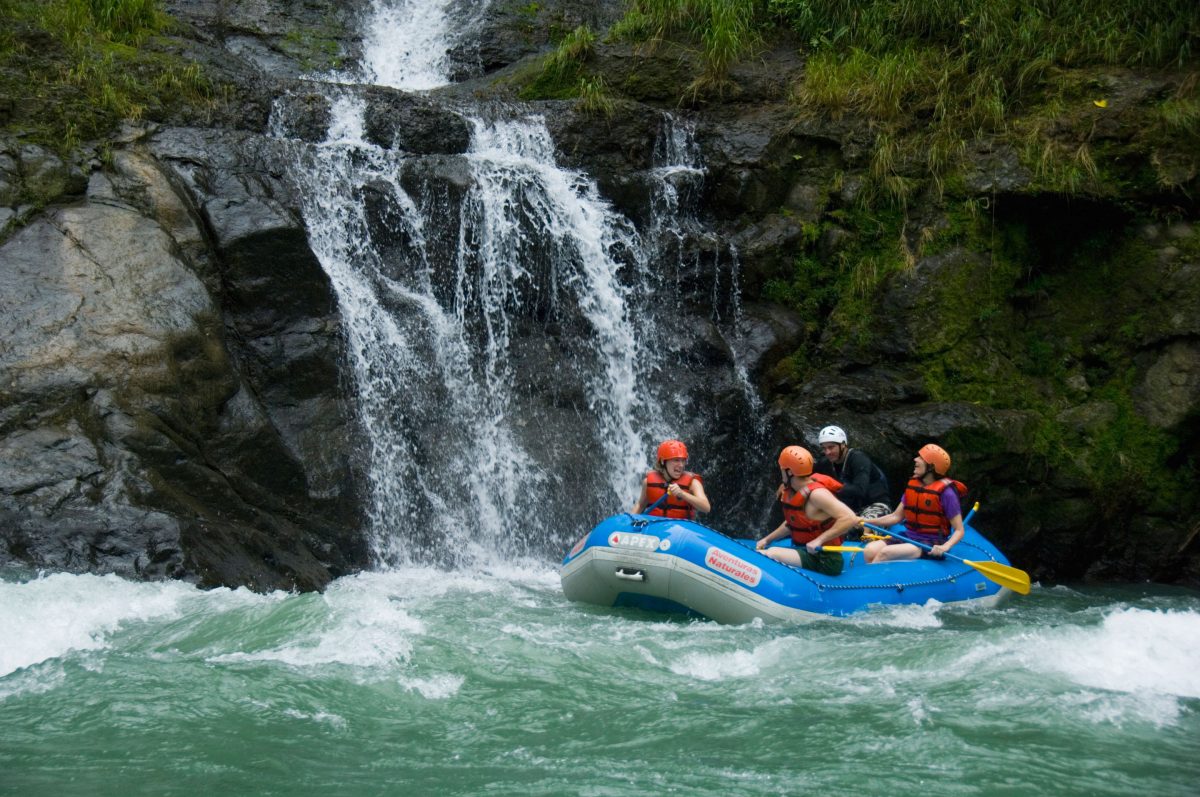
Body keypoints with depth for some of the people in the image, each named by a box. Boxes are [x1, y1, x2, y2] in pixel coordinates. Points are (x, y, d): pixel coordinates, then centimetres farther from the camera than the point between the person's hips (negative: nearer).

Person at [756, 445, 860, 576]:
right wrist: (767, 540, 14)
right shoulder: (791, 491, 8)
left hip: (824, 560, -10)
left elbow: (850, 518, -28)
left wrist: (819, 540, -29)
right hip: (803, 552, 10)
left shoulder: (816, 494, -20)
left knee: (772, 554, -27)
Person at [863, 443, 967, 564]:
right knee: (870, 551, -20)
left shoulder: (945, 492, -11)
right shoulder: (913, 485, 9)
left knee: (885, 553, -29)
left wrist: (945, 547, -29)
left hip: (931, 546, -6)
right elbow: (896, 516, 16)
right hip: (908, 538, 7)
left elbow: (959, 530, -10)